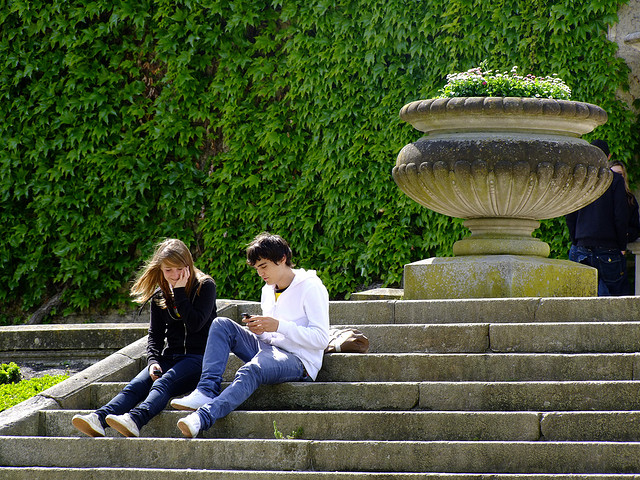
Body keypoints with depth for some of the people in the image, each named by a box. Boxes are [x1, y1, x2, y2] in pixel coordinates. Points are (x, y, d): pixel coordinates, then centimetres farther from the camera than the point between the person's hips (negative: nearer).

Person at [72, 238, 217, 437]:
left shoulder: (205, 286, -1)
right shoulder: (160, 295, 14)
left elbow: (195, 324, -13)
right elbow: (155, 335, 12)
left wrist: (180, 291, -12)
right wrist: (153, 361, -6)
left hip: (200, 356, -5)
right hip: (170, 358, 5)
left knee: (163, 383, -34)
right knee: (136, 386, -24)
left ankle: (135, 420, -61)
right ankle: (99, 419, -49)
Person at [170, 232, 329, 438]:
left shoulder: (310, 287, -7)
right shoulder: (268, 290, 18)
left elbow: (321, 339, -14)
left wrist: (278, 326, -21)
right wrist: (260, 330, 0)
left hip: (298, 360, -8)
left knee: (251, 371, -38)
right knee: (221, 325, -7)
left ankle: (204, 417, -55)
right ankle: (207, 391, -24)